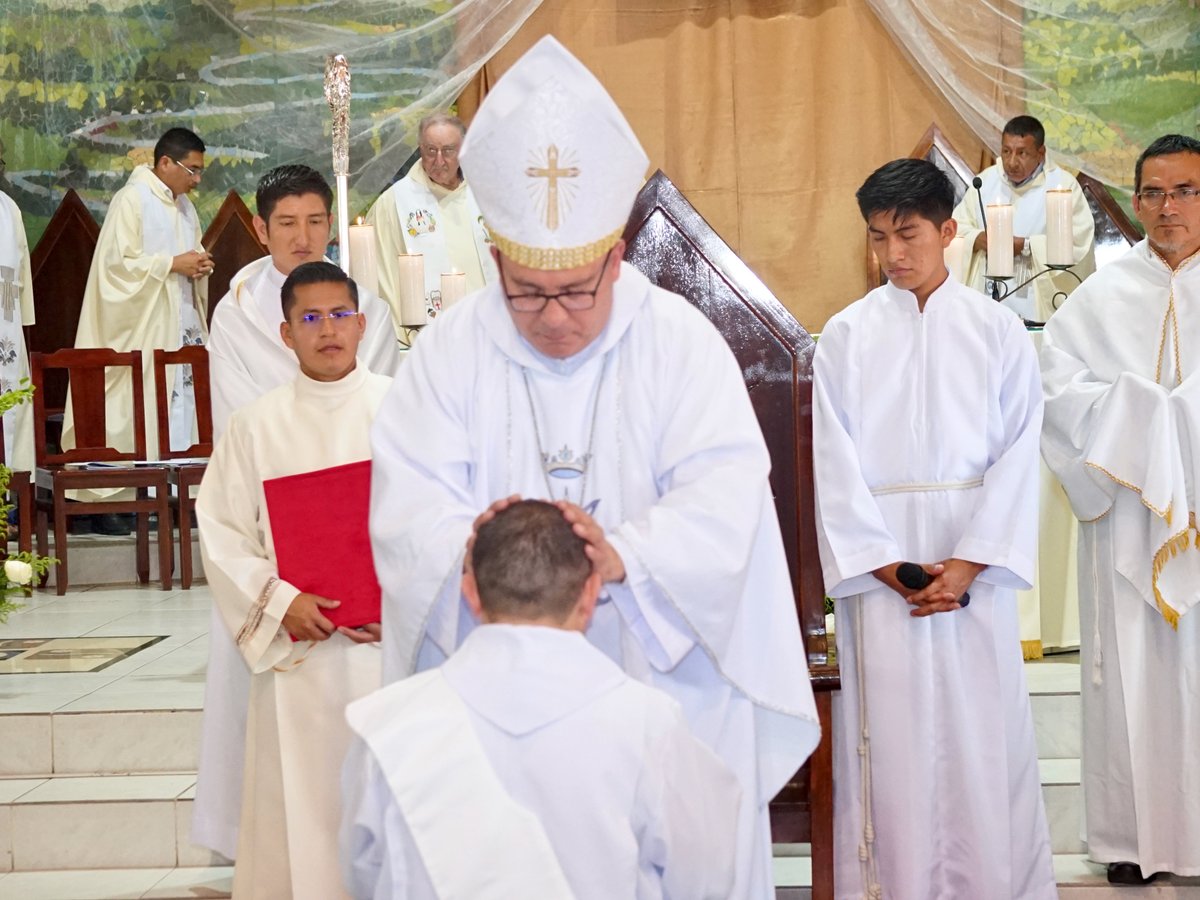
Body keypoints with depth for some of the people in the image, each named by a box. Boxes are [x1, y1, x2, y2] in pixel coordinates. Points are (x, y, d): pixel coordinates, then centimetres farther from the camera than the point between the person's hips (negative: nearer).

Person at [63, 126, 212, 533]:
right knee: (130, 407, -8)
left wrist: (199, 266, 3)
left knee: (180, 404, 4)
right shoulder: (131, 200, -9)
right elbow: (118, 262, -15)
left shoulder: (184, 206, 16)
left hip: (181, 326, 8)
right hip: (139, 328, -8)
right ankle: (109, 501, -4)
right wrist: (174, 263, -16)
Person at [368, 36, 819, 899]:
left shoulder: (680, 341, -5)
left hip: (667, 679, -1)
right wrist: (472, 553, -33)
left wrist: (624, 559, -34)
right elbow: (408, 508, -11)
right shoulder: (451, 351, -2)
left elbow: (722, 500, -15)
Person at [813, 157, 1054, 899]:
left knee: (981, 724, 1)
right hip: (880, 565, 0)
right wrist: (888, 569, -8)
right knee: (889, 735, 0)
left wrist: (968, 565, -10)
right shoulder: (846, 336, 4)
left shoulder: (999, 331, 3)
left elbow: (1017, 458, -1)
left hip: (976, 564, 0)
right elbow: (836, 467, 0)